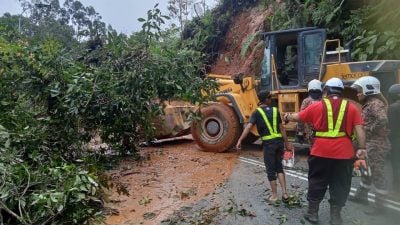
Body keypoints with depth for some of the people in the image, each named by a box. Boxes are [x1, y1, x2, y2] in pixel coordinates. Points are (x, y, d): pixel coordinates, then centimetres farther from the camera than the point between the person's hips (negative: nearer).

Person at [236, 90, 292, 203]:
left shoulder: (257, 112, -3)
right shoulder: (275, 110, 7)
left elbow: (248, 127, -15)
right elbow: (281, 128, 9)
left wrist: (240, 140, -17)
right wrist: (287, 143, 15)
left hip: (268, 143, -3)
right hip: (279, 141, 4)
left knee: (270, 169, 7)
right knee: (279, 167, 17)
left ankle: (274, 195, 16)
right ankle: (284, 192, 12)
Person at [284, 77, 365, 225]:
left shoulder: (318, 106, 2)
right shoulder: (351, 107, 4)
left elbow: (297, 117, 12)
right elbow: (359, 129, -3)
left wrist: (288, 116, 31)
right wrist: (361, 148, 0)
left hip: (321, 151, 0)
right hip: (343, 152, 1)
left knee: (316, 182, 15)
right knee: (340, 185, 13)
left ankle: (312, 213, 25)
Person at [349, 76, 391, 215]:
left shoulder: (375, 103, -17)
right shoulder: (368, 103, 13)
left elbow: (383, 120, -33)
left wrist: (370, 130, -20)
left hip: (376, 145, -10)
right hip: (369, 144, 10)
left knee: (377, 174, -2)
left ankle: (379, 206, 8)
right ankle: (361, 196, 34)